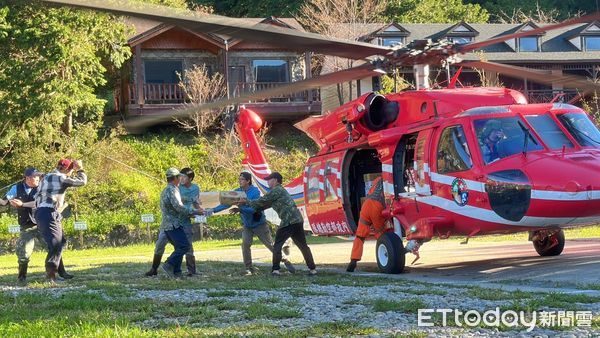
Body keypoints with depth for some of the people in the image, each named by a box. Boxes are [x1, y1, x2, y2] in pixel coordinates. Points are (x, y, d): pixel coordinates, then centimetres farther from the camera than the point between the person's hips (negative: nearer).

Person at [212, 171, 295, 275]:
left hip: (259, 223, -4)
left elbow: (254, 208, -28)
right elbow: (226, 203, -3)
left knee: (270, 244, 0)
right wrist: (213, 210, -13)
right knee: (245, 244, -15)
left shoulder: (255, 192, -20)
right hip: (247, 225, 4)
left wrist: (240, 210, -37)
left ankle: (286, 261, 13)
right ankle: (249, 268, -5)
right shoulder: (237, 192, -4)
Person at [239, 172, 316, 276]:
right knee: (303, 246, 13)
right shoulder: (281, 190, 25)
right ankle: (312, 268, 12)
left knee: (277, 245, 0)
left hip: (288, 221, -9)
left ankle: (276, 269, -3)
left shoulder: (276, 190, -5)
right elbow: (264, 205, 27)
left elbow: (262, 201, -4)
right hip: (298, 220, 9)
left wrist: (247, 202, 9)